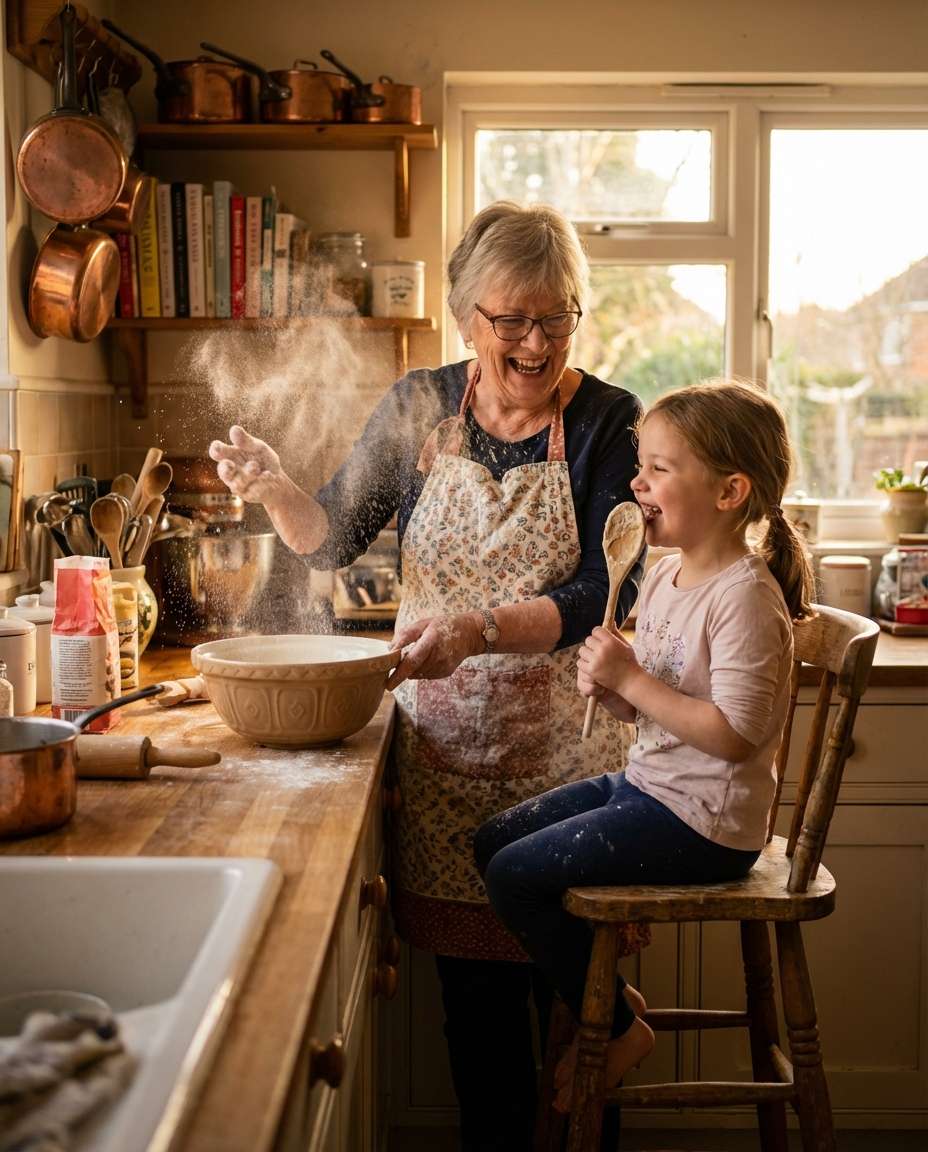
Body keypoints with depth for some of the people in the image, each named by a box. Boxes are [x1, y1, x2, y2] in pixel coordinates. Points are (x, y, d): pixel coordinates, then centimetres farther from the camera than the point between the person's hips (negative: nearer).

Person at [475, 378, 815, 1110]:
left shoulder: (745, 597, -20)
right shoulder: (663, 579, 8)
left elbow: (731, 732, -27)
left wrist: (631, 679, -22)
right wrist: (609, 688, -6)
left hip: (704, 819, -10)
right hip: (645, 786, 10)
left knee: (516, 875, -13)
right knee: (491, 844, 11)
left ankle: (618, 1029, 6)